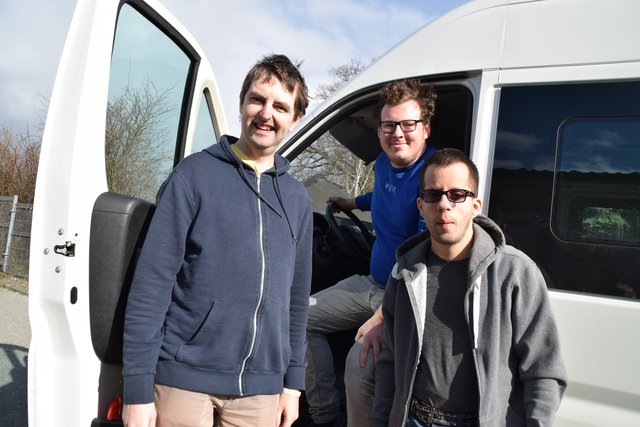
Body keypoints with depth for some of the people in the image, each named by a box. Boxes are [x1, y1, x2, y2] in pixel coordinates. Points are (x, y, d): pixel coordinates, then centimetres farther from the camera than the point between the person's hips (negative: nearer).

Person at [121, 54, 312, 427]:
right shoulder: (195, 174, -5)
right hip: (185, 379, -3)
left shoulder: (297, 198, 8)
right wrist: (138, 387, -11)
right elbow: (152, 282, -8)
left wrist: (293, 381, 10)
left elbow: (297, 296, 12)